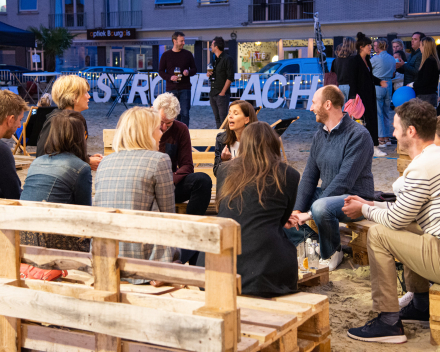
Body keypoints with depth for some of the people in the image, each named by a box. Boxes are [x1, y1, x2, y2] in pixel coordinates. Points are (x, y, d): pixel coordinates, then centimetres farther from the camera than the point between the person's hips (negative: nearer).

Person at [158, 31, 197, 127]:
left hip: (185, 89, 0)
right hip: (171, 89, 0)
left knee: (185, 113, -5)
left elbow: (194, 69, 12)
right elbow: (161, 71, 6)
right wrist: (170, 77, -13)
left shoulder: (188, 54, 7)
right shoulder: (166, 55, 5)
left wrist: (188, 72, -11)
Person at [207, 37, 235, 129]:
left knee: (223, 119, -9)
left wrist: (223, 92, -16)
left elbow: (230, 78, -12)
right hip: (212, 93, 8)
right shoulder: (214, 59, 16)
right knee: (217, 118, 11)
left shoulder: (227, 59, -8)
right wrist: (209, 74, 6)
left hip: (222, 94, -8)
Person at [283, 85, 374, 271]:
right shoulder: (320, 135, 8)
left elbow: (344, 181, -25)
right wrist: (297, 211, -11)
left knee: (321, 207, -38)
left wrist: (310, 213, -25)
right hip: (326, 194, 8)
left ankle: (332, 252, -10)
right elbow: (309, 175, 4)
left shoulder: (358, 135, -19)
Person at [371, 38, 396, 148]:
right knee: (386, 112, 13)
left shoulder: (375, 58, -12)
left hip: (377, 85, -6)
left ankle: (381, 139, -6)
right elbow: (393, 74, 15)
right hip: (389, 85, 6)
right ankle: (387, 137, 15)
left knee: (378, 113, -3)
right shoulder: (392, 59, 8)